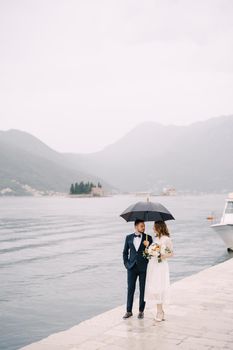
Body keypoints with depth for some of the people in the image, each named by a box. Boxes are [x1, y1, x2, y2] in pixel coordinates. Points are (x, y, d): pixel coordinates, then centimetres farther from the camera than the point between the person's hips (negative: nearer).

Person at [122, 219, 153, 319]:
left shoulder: (148, 238, 1)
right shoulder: (129, 237, 6)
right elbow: (125, 252, 13)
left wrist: (148, 246, -18)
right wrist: (126, 263, 3)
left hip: (144, 268, -1)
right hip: (132, 267, 1)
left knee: (143, 290, 6)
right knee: (130, 289, 3)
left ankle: (141, 311, 17)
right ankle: (129, 311, 12)